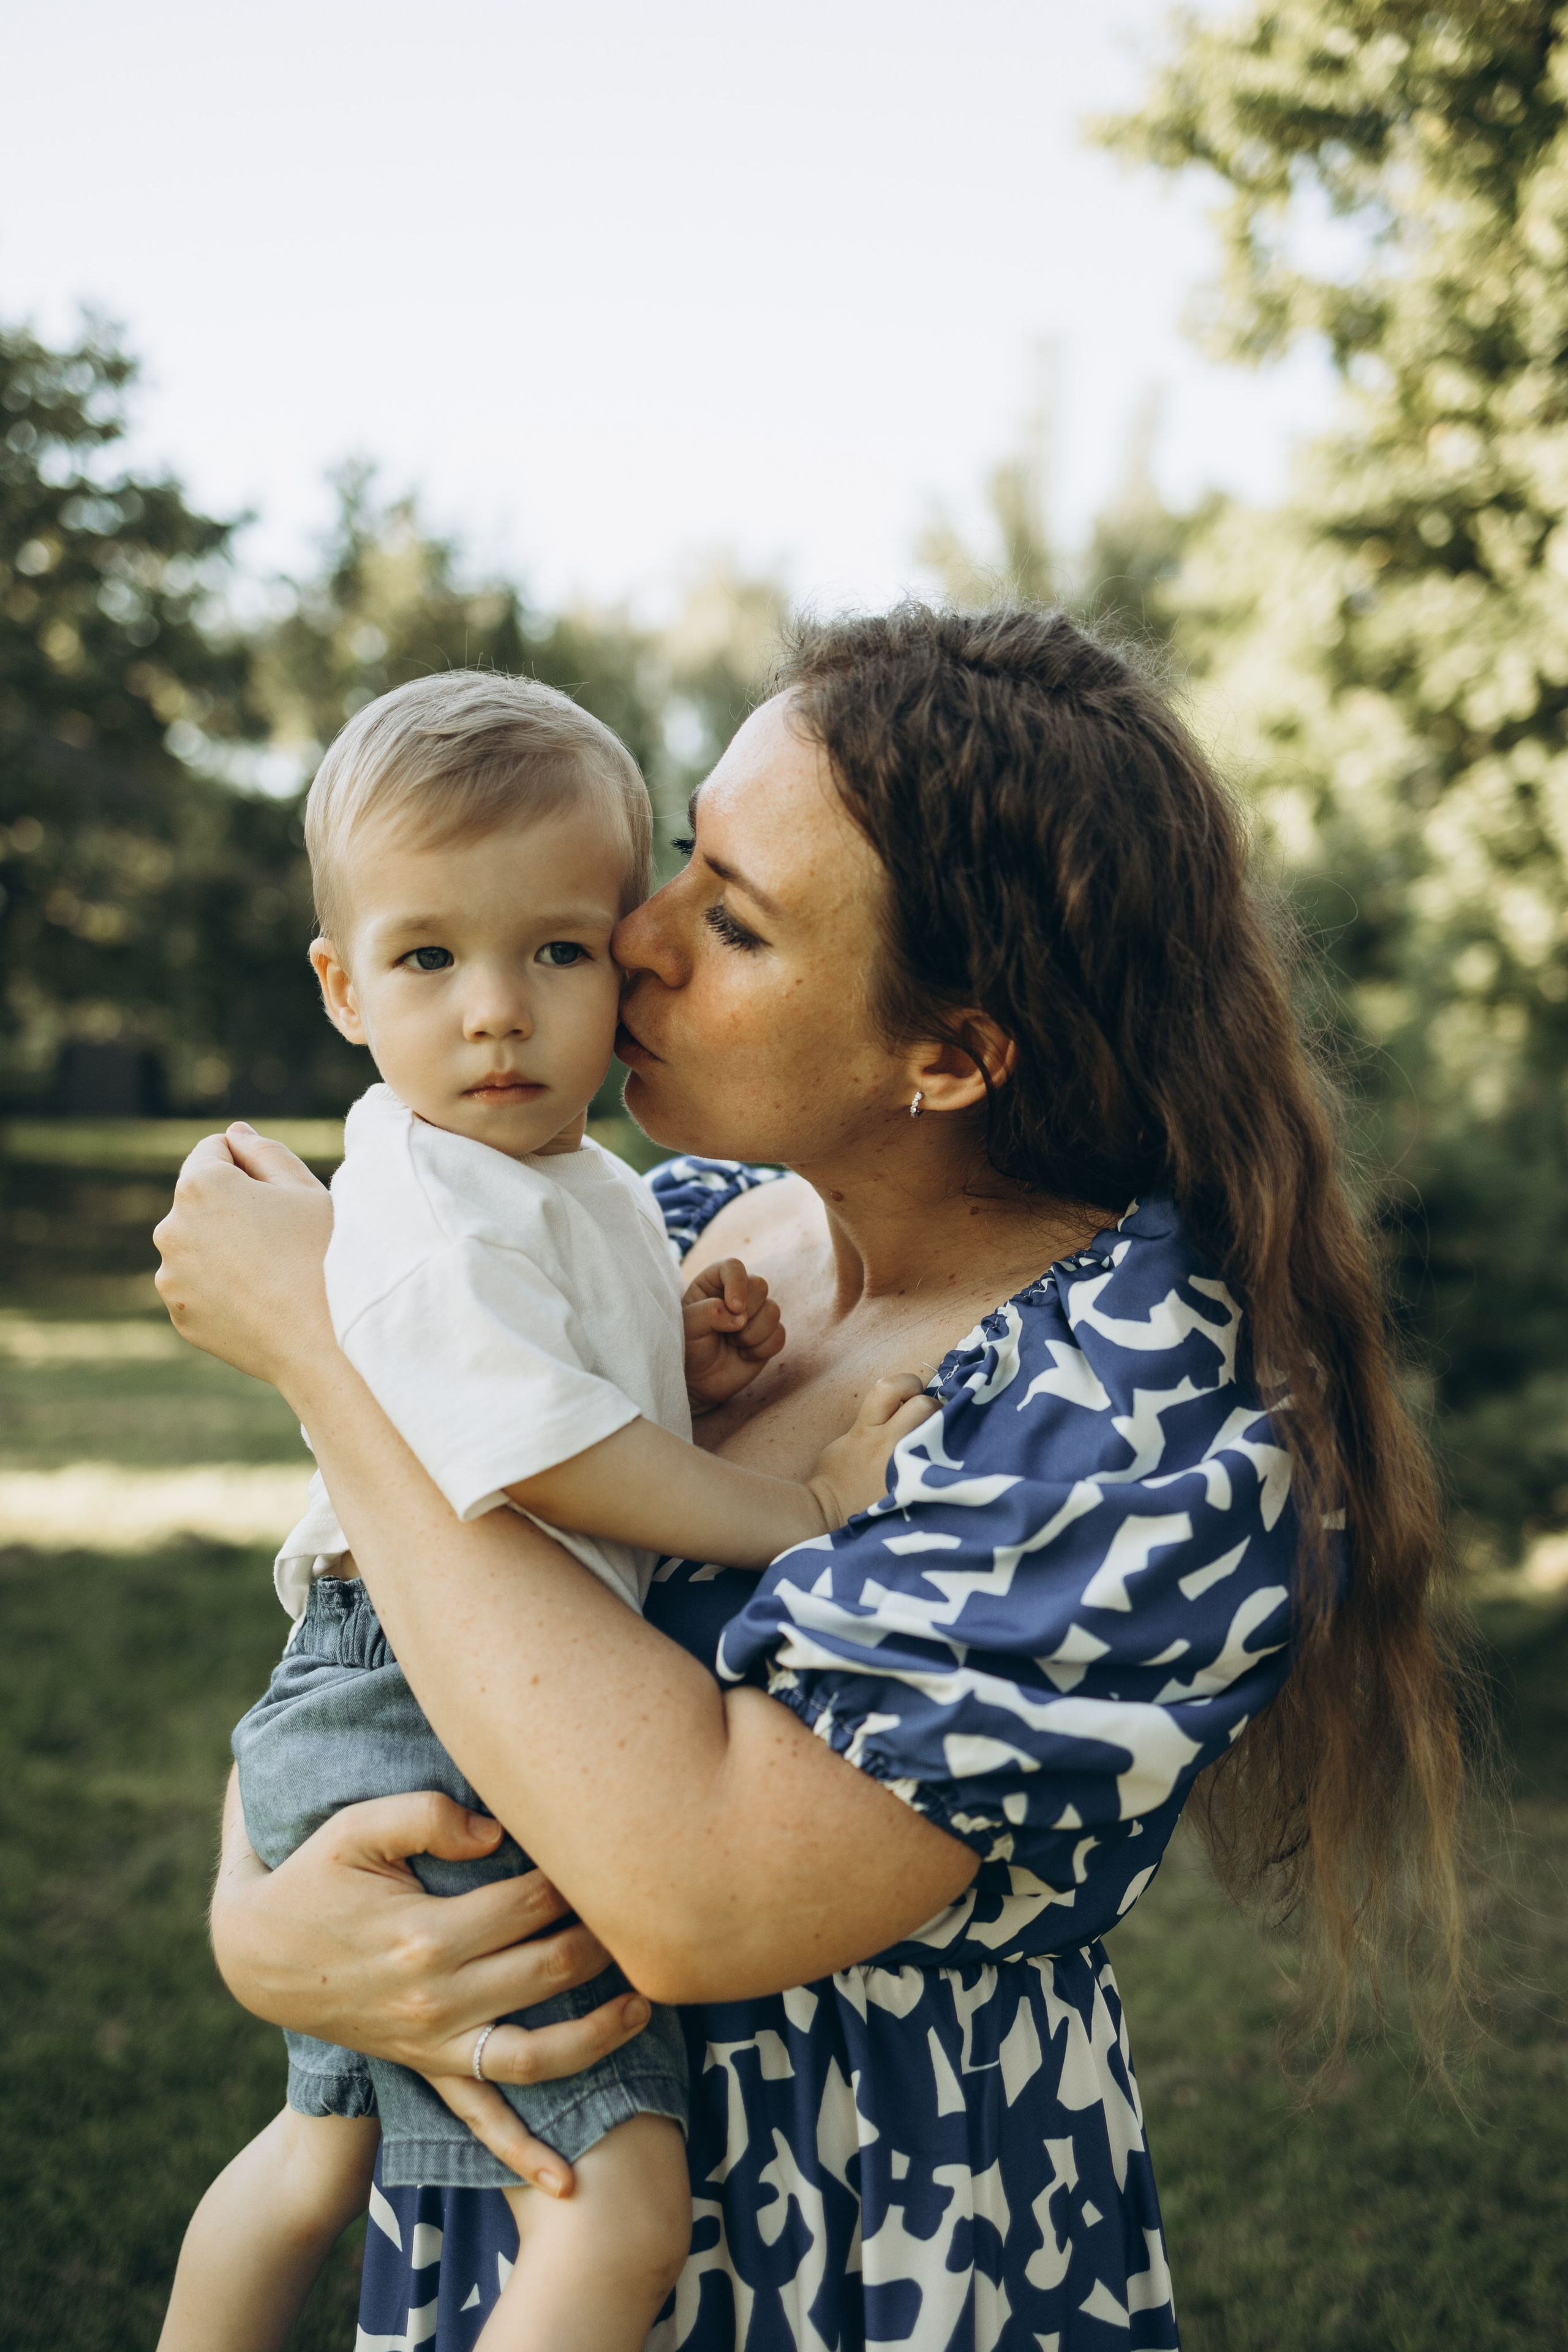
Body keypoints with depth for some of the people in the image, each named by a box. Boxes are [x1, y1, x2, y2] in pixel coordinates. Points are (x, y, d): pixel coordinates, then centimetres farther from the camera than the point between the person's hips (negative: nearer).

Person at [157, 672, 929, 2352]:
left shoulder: (590, 1188, 12)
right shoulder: (428, 1222, -20)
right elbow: (554, 1465, -25)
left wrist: (690, 1368, 2)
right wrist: (811, 1509, -17)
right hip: (424, 1745, -11)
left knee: (330, 2143, 29)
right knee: (620, 2211, -15)